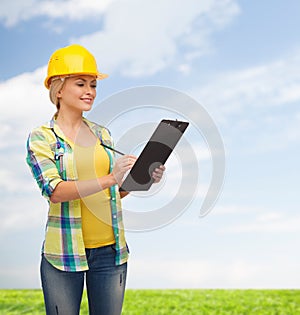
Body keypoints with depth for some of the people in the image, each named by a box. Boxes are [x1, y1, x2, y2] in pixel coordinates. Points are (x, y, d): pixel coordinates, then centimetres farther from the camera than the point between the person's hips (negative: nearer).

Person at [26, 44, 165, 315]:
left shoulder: (102, 134, 10)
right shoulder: (41, 137, -3)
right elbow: (54, 191, -18)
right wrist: (109, 179, -29)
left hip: (110, 250, 4)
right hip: (65, 252, -4)